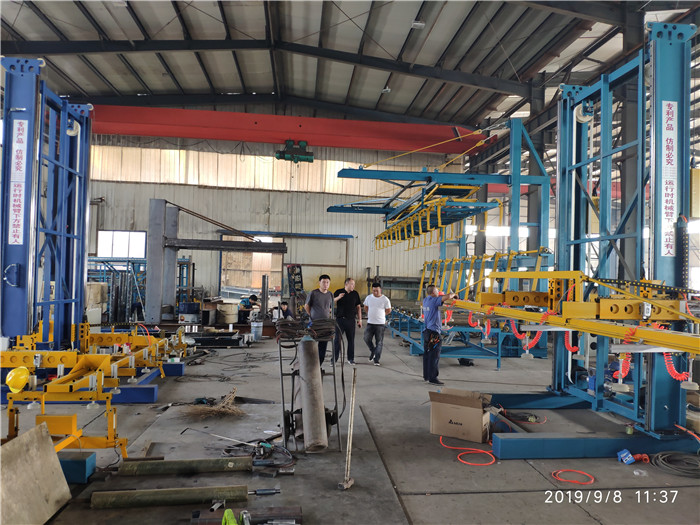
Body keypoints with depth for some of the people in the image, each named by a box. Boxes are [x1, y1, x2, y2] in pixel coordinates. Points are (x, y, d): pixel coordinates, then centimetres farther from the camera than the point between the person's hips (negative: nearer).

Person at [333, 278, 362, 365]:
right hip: (340, 319, -2)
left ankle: (350, 359, 15)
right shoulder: (338, 292, 1)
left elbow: (358, 307, 13)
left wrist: (360, 320, 9)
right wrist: (338, 297, -20)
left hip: (351, 320, 2)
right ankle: (335, 358, 5)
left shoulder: (355, 294, 8)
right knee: (337, 339, -4)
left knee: (351, 340, 5)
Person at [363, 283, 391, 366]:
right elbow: (366, 307, 18)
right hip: (370, 323, 3)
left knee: (379, 342, -1)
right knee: (367, 339, -1)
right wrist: (370, 315, 10)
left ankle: (376, 360, 4)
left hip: (380, 324, -3)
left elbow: (388, 310, 4)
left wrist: (381, 315, 6)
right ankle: (373, 351, 27)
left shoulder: (385, 299, -5)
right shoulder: (368, 298, 4)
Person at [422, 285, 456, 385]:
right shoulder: (434, 301, -14)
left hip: (426, 331, 9)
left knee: (427, 354, 15)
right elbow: (447, 297, -23)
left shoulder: (425, 300, 12)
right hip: (433, 332, -9)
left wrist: (449, 296, 25)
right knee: (434, 356, -6)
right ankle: (432, 378, -4)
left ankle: (426, 376, 23)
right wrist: (453, 294, -2)